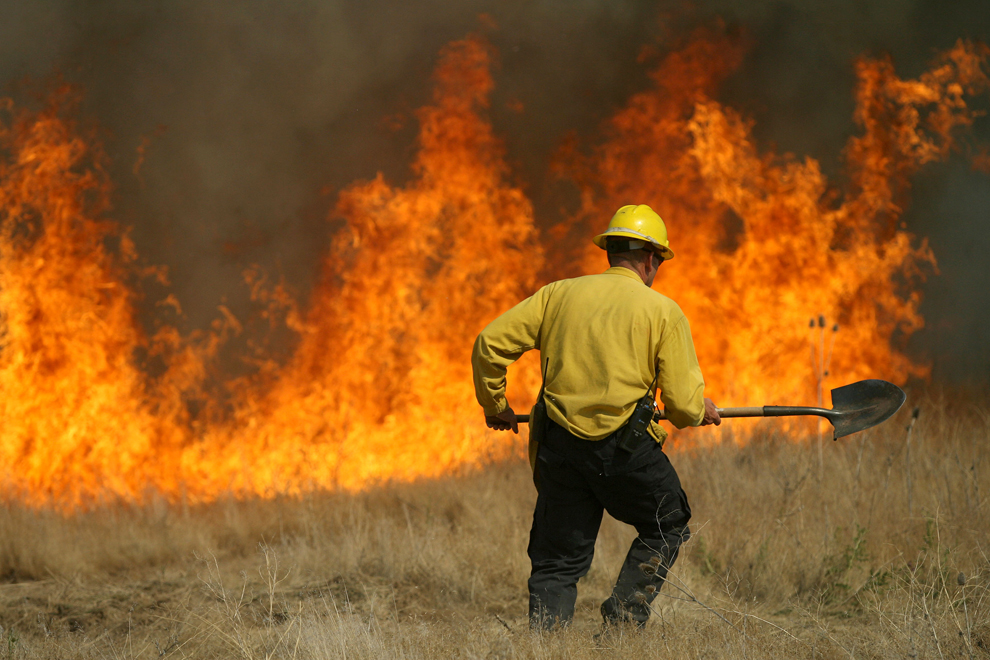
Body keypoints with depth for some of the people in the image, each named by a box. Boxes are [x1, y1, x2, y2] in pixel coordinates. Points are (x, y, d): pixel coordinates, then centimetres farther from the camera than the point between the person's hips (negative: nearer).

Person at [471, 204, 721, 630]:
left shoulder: (559, 294, 10)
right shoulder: (664, 311, 1)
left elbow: (490, 343, 7)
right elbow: (683, 405, -3)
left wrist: (494, 405, 22)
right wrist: (701, 411, 21)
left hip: (560, 446, 3)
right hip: (627, 448, -3)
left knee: (557, 562, 12)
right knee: (666, 527, 22)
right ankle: (622, 619, 10)